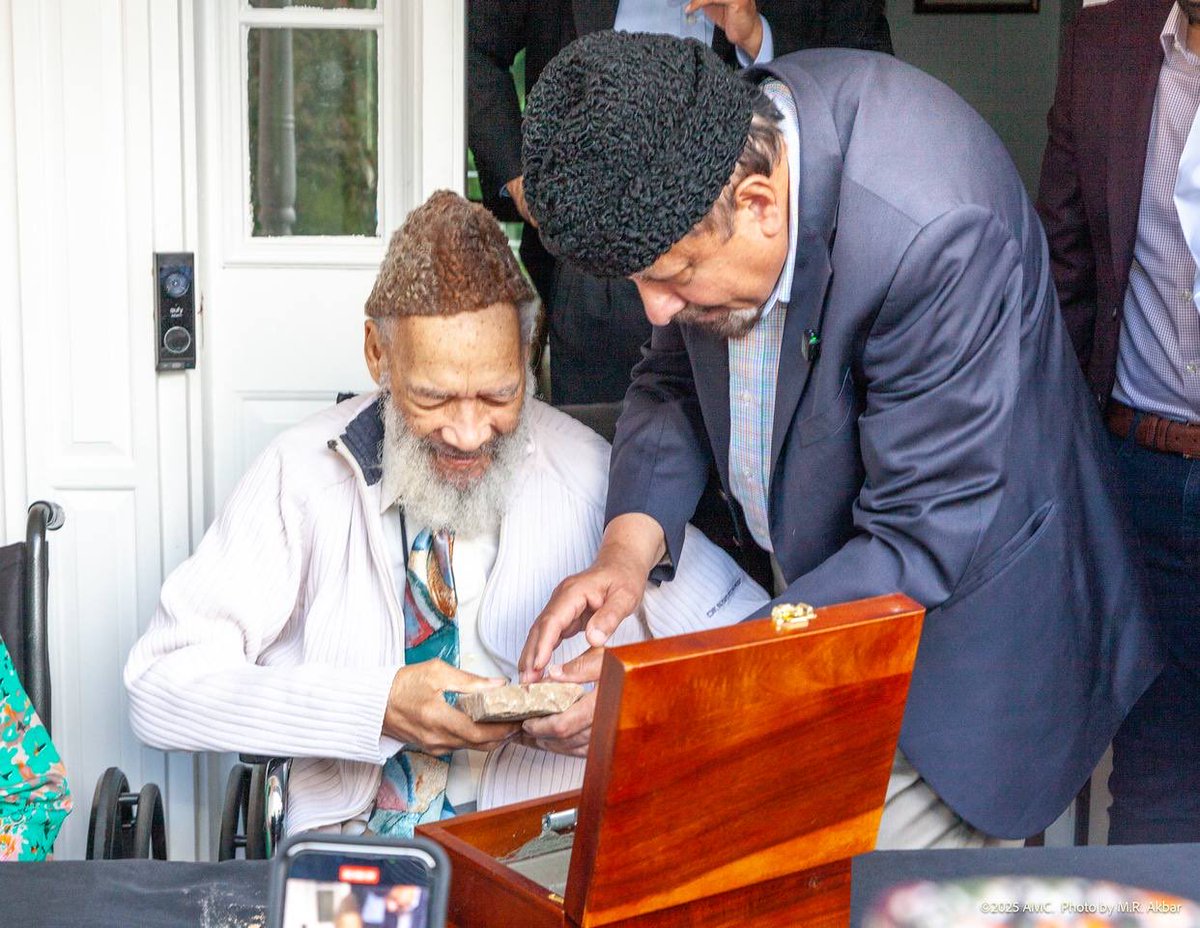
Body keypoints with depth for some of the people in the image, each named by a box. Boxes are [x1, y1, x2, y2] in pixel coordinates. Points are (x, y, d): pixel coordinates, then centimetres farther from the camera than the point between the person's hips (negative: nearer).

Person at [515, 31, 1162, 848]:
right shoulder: (703, 151, -12)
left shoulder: (928, 232, -35)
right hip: (816, 582, 7)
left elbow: (925, 544, -30)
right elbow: (676, 377, 4)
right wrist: (631, 542, -16)